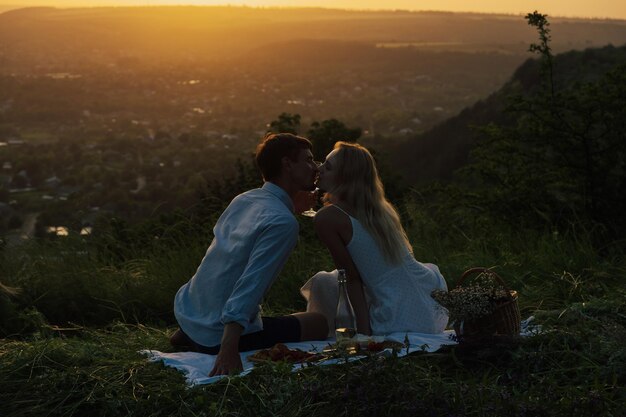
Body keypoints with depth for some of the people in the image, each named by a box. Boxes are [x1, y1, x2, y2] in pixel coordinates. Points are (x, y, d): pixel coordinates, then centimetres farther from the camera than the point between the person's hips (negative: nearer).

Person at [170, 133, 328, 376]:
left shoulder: (243, 199, 6)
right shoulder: (283, 223, -19)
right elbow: (249, 286, -29)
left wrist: (293, 207, 19)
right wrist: (229, 349, -35)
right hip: (216, 338, -9)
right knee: (321, 324, 5)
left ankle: (186, 337, 18)